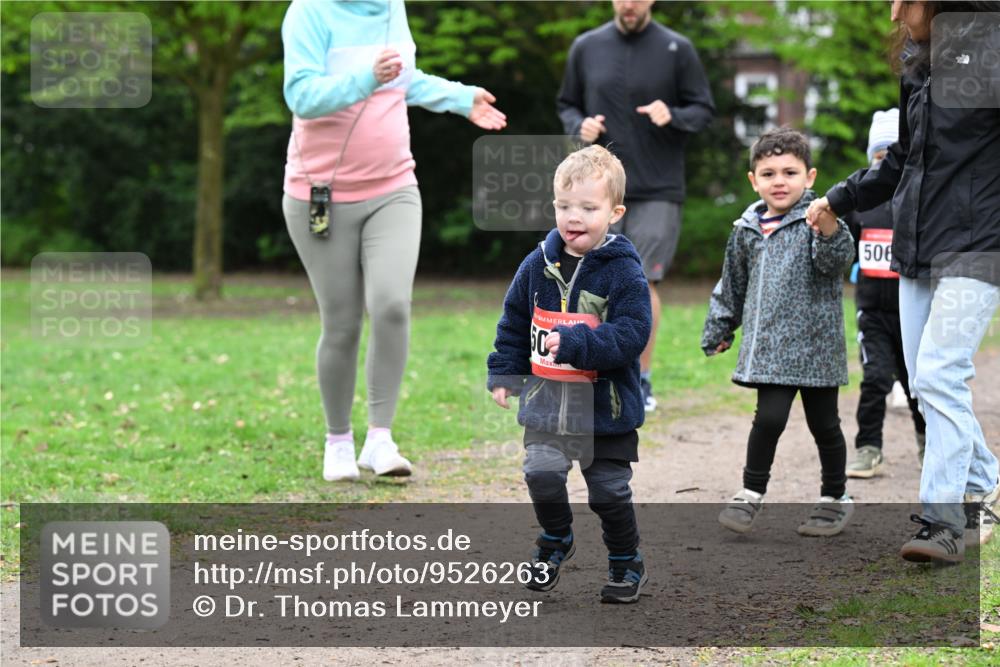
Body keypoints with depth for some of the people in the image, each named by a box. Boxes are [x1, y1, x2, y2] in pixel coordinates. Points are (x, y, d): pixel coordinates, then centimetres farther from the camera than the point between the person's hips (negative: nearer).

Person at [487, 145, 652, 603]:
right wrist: (504, 373, 11)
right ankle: (556, 540, 21)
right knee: (542, 476, -9)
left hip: (606, 407, -3)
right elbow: (513, 324, 14)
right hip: (546, 401, 3)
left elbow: (632, 335, -21)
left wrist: (575, 343, -30)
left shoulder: (622, 271, -13)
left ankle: (626, 562, 31)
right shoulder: (538, 265, 1)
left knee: (610, 492, 7)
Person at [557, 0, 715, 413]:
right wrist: (579, 127, -5)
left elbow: (704, 110, 3)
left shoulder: (677, 49, 0)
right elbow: (567, 105, 17)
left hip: (657, 191, -3)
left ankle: (641, 381, 4)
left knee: (641, 283, -7)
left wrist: (672, 116, -17)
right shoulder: (586, 47, 7)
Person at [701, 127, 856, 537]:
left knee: (823, 424, 8)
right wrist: (718, 331, 27)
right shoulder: (748, 230, 10)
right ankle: (751, 494, 5)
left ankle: (835, 497, 24)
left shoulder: (818, 221, -5)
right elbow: (732, 285, 21)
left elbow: (836, 263, -23)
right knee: (769, 418, -9)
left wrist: (829, 233, -42)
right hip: (769, 345, 3)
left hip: (815, 343, -3)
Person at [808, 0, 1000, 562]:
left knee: (940, 375, -15)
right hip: (917, 246, 8)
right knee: (926, 383, 9)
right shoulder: (918, 63, 13)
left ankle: (945, 524, -13)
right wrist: (841, 200, 26)